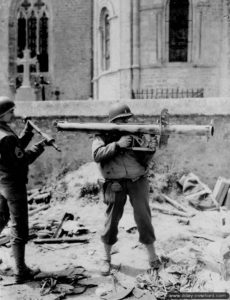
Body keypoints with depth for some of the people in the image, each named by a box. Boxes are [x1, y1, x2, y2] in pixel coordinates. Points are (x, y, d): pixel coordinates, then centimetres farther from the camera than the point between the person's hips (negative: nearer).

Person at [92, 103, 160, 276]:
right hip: (115, 184, -1)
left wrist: (151, 150, -16)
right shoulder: (103, 136, 2)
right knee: (112, 220, 4)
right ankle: (106, 258, 21)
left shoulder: (136, 134, 5)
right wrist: (117, 144, -21)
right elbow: (97, 155, -15)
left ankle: (152, 255, 18)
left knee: (144, 217, 1)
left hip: (138, 181, 1)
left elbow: (144, 161, 3)